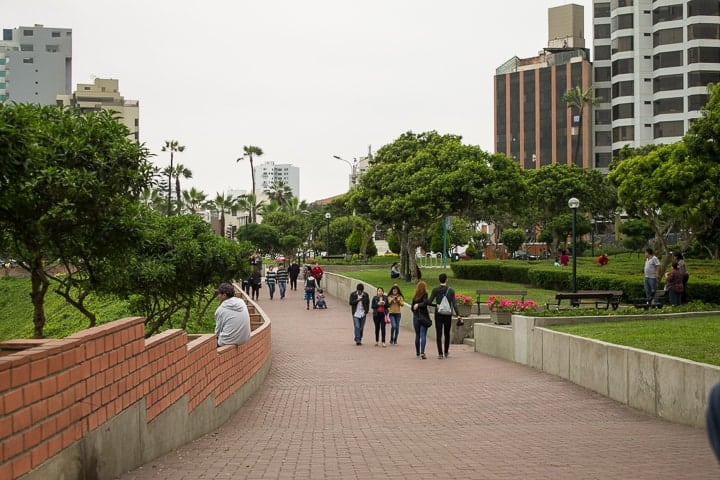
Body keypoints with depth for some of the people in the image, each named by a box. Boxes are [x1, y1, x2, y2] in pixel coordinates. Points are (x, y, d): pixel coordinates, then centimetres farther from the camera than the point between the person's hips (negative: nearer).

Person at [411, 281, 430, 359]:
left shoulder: (414, 296, 7)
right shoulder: (424, 295, -8)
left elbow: (412, 308, 10)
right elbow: (425, 303, -22)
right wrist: (418, 305, -9)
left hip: (415, 317, 5)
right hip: (424, 317, -5)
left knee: (417, 335, 15)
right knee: (423, 335, -8)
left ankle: (417, 352, 24)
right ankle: (422, 352, -21)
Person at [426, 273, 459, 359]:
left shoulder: (435, 290, -4)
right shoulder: (451, 290, -1)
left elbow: (429, 301, -10)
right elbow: (454, 304, -4)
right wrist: (458, 315, -2)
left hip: (438, 314, -1)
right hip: (448, 315, 1)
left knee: (439, 334, 0)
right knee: (447, 334, 17)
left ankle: (440, 353, -8)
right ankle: (446, 352, 25)